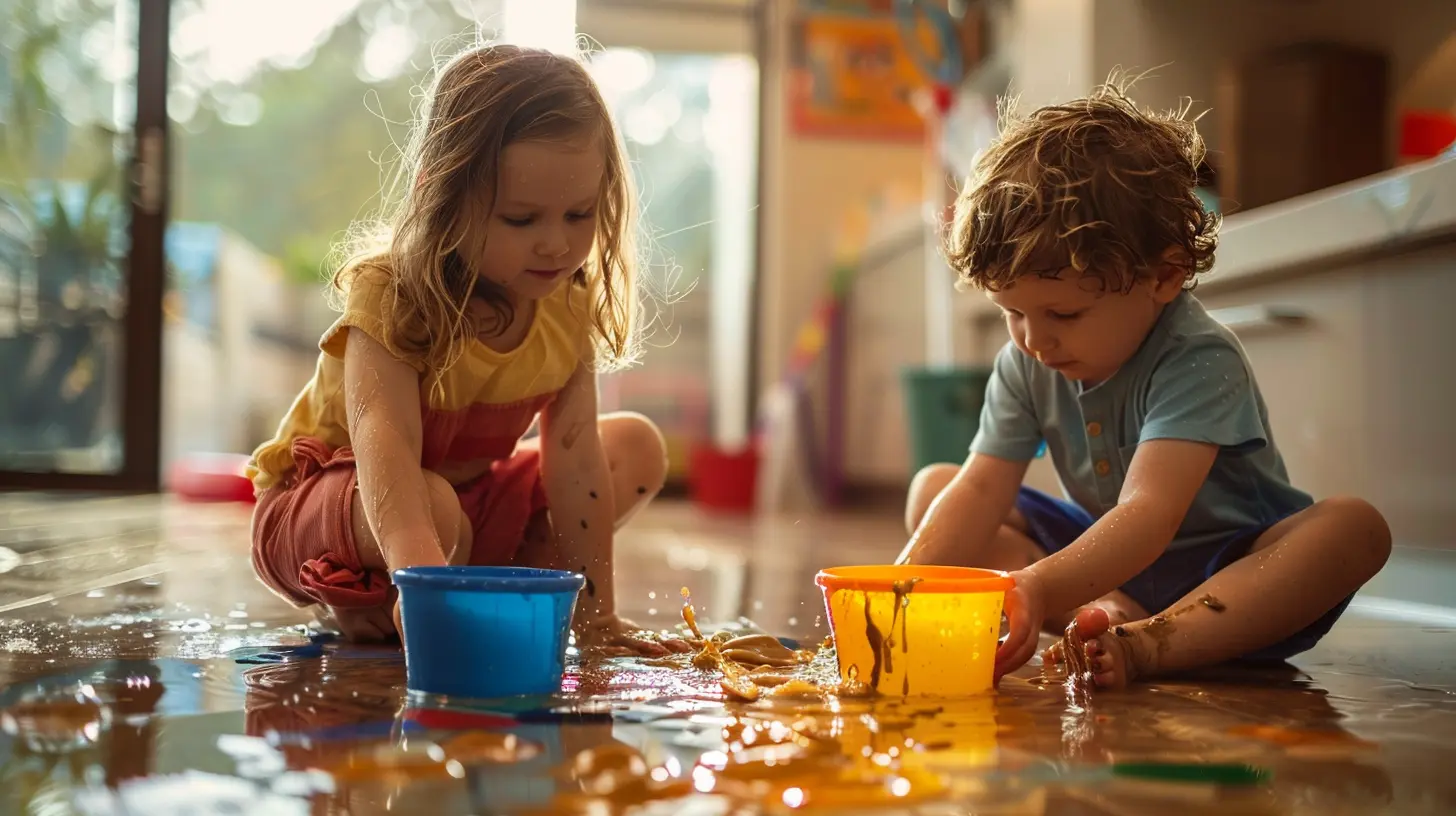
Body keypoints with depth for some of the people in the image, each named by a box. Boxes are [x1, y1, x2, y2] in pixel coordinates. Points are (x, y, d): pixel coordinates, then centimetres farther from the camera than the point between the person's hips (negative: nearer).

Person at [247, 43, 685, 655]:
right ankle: (365, 609, -6)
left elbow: (574, 458, -16)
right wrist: (420, 567, -62)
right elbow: (384, 440, -44)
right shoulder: (390, 292, -29)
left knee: (637, 447, 1)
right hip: (318, 505, -6)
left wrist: (595, 612, -20)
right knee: (434, 507, -39)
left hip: (472, 496, 6)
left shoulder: (570, 306, -13)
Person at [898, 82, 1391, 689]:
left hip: (1228, 569, -5)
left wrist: (1041, 587, -55)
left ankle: (1146, 644, -46)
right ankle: (1103, 616, -23)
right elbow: (981, 490, -12)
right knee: (931, 486, -4)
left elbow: (1149, 513, -39)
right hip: (1103, 556, 5)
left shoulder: (1199, 362, -26)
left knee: (1353, 527, -33)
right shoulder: (1025, 367, -7)